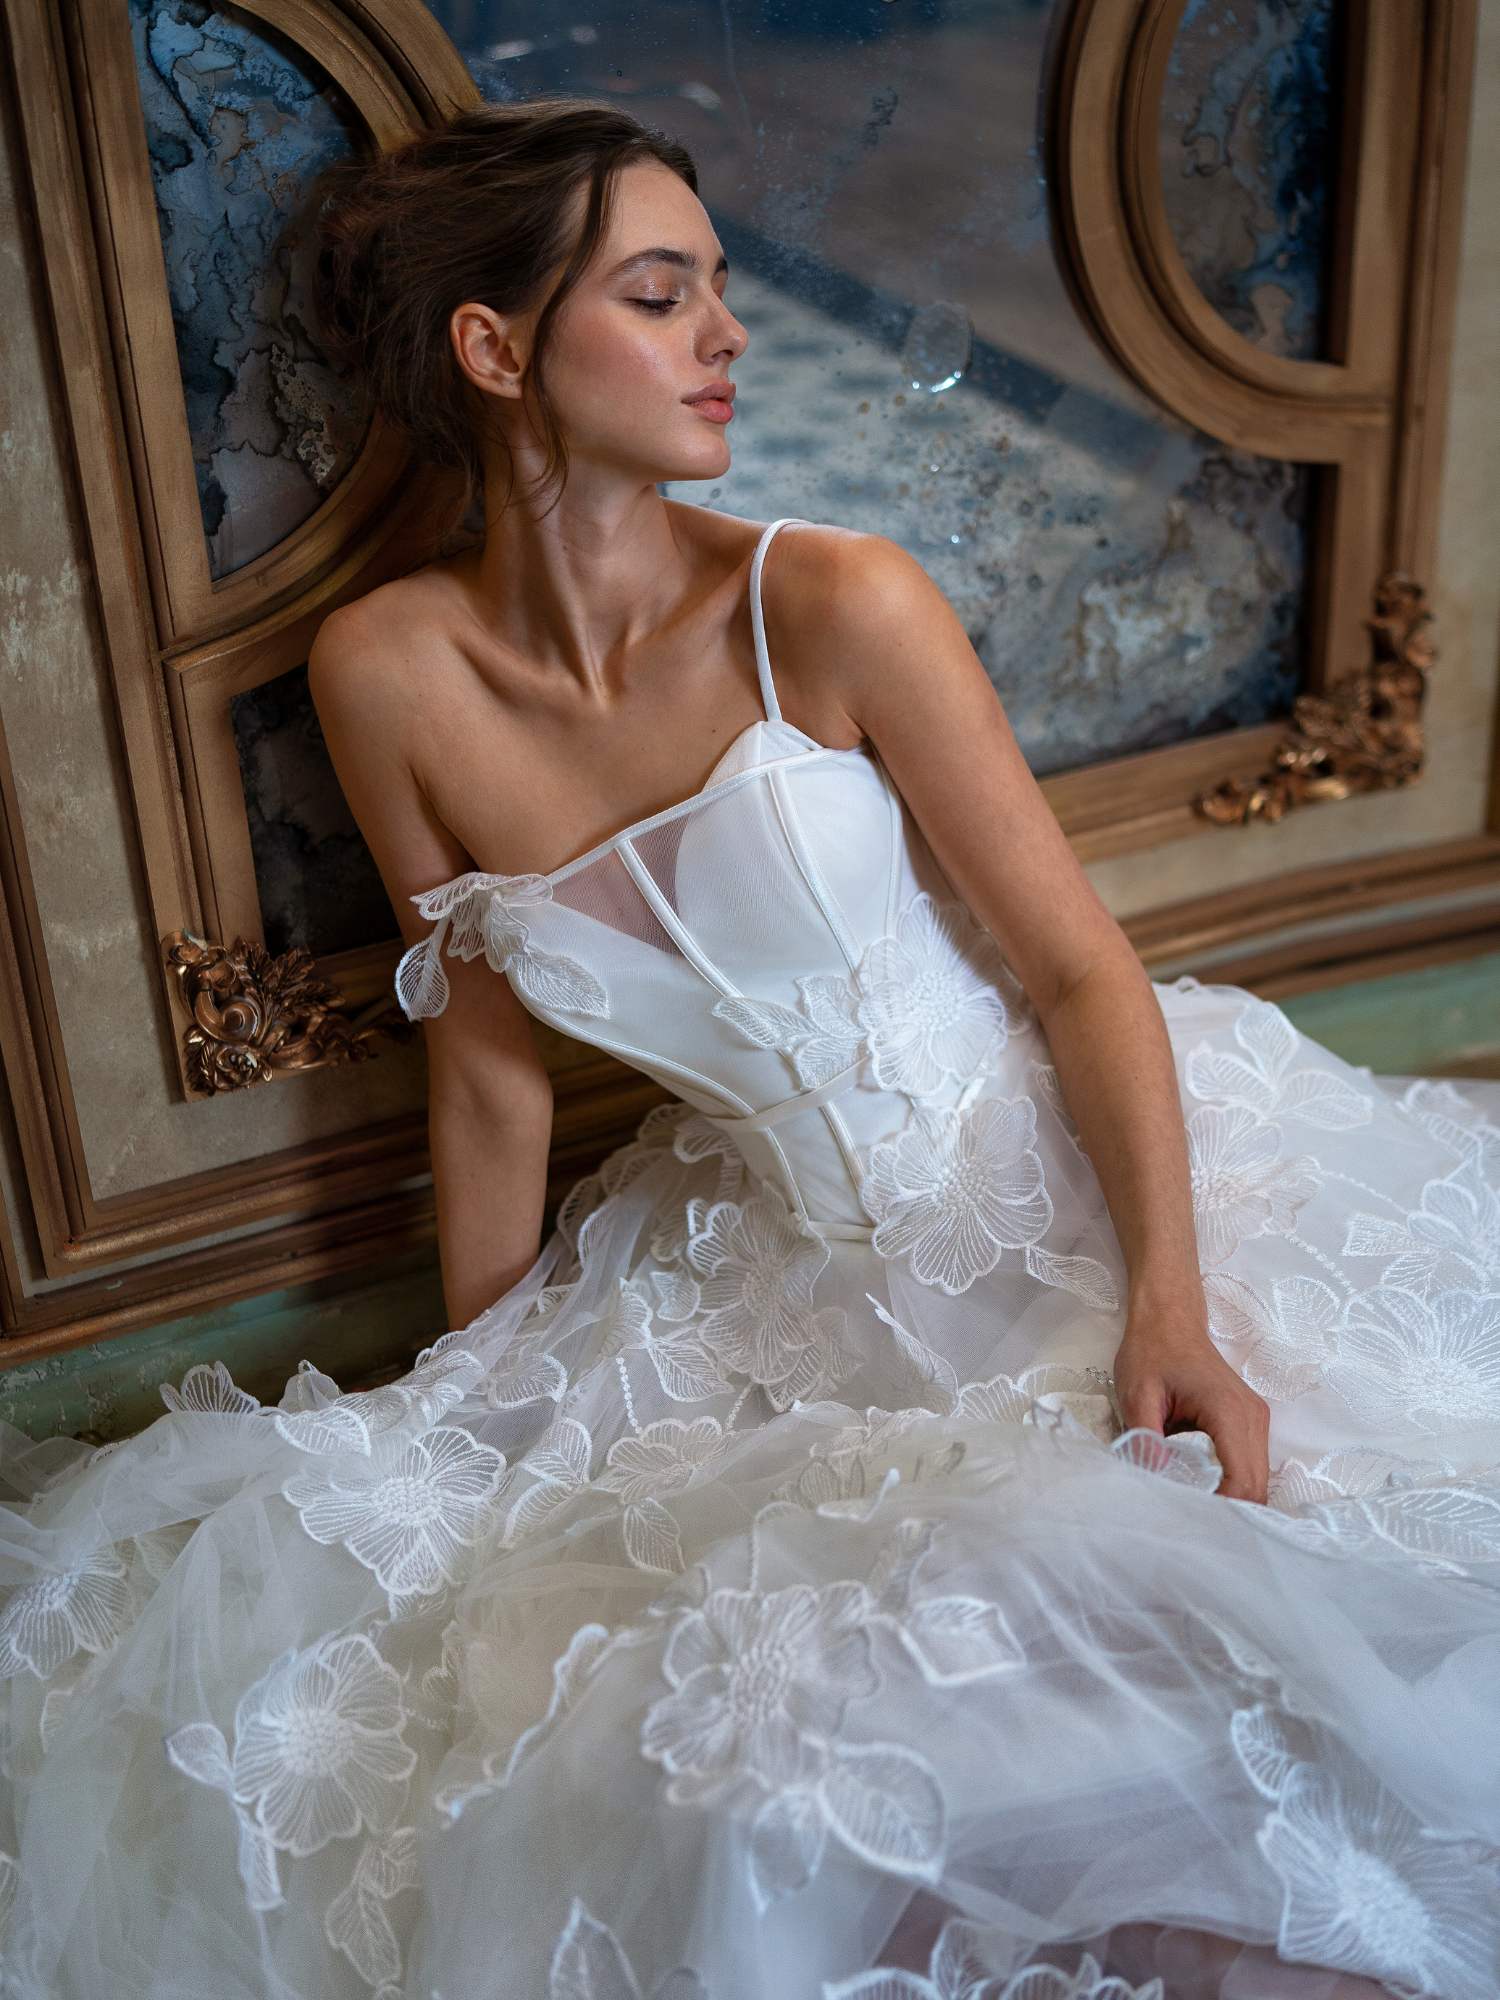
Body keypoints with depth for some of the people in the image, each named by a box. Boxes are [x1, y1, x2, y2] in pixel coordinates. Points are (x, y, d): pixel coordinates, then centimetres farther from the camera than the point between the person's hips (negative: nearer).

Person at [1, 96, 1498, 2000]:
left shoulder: (832, 604, -12)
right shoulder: (389, 675, -6)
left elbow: (1080, 968, -10)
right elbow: (492, 1070, 4)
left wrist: (1172, 1296, -24)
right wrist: (479, 1415, 10)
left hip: (1070, 1183, -2)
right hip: (778, 1260, 2)